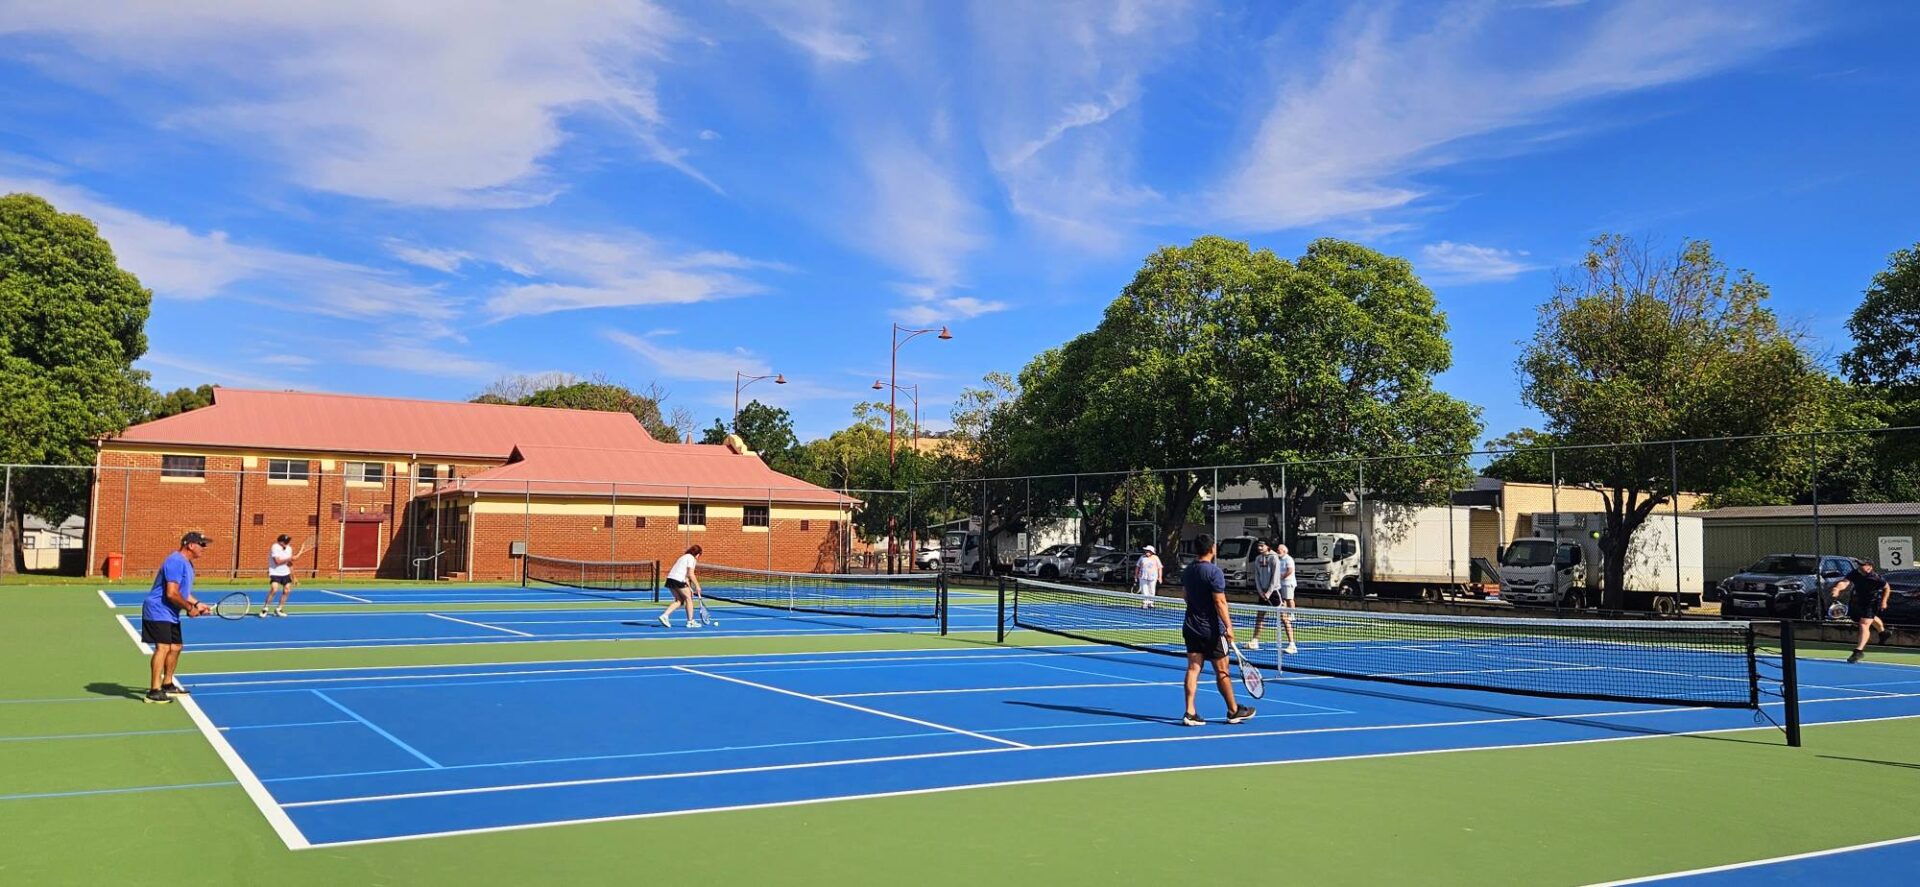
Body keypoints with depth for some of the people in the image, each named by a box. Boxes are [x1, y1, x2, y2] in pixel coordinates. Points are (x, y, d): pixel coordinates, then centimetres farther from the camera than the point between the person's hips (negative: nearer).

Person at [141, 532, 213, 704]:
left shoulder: (187, 564, 14)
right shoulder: (176, 562, -20)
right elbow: (172, 593, -26)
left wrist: (197, 604, 8)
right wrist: (189, 608, -15)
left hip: (171, 615, 11)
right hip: (158, 611, -11)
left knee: (175, 647, 17)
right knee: (163, 647, -17)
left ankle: (167, 684, 32)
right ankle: (154, 691, -19)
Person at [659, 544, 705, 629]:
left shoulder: (685, 557, 26)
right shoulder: (691, 558, -3)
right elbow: (690, 574, -12)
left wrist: (690, 588, 21)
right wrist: (697, 586, -4)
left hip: (670, 579, 9)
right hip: (678, 580, -9)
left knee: (679, 601, 15)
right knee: (689, 598, 5)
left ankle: (664, 616, 3)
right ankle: (690, 622, 10)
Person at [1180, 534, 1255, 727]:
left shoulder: (1188, 571, 8)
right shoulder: (1214, 571, -16)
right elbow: (1219, 602, -20)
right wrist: (1228, 626, -17)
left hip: (1191, 627, 6)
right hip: (1211, 629, -6)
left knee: (1193, 668, 3)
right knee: (1222, 671, 6)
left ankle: (1190, 713, -3)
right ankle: (1233, 711, 19)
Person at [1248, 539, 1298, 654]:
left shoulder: (1274, 558, -9)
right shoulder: (1258, 559, 9)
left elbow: (1275, 577, -12)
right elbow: (1257, 576, 10)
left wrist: (1269, 592, -13)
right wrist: (1261, 592, -2)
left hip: (1274, 590, -6)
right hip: (1263, 592, 6)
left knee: (1284, 617, -8)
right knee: (1259, 616, 11)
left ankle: (1291, 644, -9)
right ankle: (1255, 641, 22)